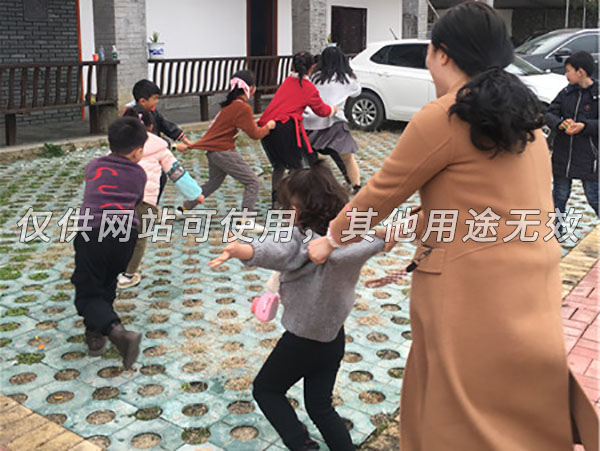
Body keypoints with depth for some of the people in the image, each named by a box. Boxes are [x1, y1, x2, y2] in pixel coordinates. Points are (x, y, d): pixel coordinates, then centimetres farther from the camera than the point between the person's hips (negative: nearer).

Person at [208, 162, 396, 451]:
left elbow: (277, 252, -46)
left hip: (302, 338, -6)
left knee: (265, 389, 18)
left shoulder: (302, 237, -26)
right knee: (320, 406, 20)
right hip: (334, 336, 7)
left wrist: (241, 251, -62)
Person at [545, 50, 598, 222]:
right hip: (563, 156, 5)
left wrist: (584, 126, -26)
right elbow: (549, 114, 4)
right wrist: (560, 123, -16)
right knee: (559, 196, 15)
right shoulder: (566, 93, 6)